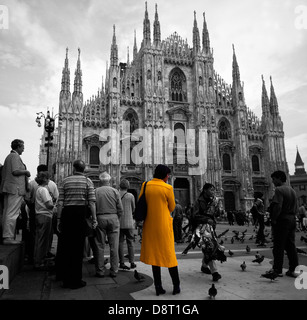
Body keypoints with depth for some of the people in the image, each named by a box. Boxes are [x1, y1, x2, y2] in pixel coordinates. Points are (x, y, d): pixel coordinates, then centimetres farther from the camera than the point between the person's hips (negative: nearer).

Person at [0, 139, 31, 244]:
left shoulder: (9, 156, 22)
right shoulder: (15, 156, -8)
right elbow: (15, 171, -20)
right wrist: (26, 171, -4)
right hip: (15, 188, -10)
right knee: (12, 214, -9)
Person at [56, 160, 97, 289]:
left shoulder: (65, 181, 7)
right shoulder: (87, 181, 2)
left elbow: (60, 202, 3)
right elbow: (91, 202, -6)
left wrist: (59, 219, 8)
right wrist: (94, 219, -3)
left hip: (67, 213, 2)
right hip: (81, 212, -2)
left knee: (65, 246, 12)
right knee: (78, 247, 4)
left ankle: (65, 278, 24)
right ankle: (75, 280, 11)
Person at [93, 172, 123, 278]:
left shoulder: (96, 191, -1)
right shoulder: (115, 191, 1)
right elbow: (120, 209, -1)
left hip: (100, 218, 0)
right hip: (113, 218, 1)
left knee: (99, 246, 8)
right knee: (114, 246, 6)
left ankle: (100, 271, 14)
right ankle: (114, 271, 12)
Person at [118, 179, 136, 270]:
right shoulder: (130, 196, -5)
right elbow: (133, 209, 7)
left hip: (118, 222, 1)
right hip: (129, 223, -1)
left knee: (120, 242, 6)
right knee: (130, 242, 7)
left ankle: (121, 262, 10)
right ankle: (132, 262, 10)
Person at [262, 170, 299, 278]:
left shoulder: (279, 189, -13)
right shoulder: (292, 190, 15)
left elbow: (278, 207, -24)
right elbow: (296, 208, 17)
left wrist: (273, 219, -16)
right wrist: (292, 216, 18)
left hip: (282, 220, -8)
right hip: (292, 220, 8)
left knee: (278, 246, 0)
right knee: (291, 245, 12)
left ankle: (277, 270, 7)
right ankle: (293, 270, 16)